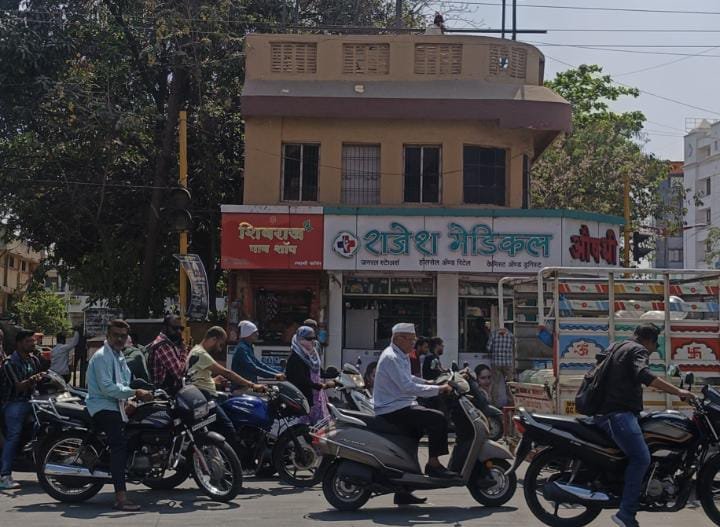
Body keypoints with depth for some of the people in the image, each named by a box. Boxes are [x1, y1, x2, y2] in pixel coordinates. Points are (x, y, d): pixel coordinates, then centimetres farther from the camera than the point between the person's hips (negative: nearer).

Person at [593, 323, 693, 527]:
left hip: (603, 411, 10)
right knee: (641, 458, -20)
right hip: (619, 412, -10)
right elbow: (644, 375, -24)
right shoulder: (638, 350, -4)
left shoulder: (615, 347, 24)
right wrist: (677, 392, -24)